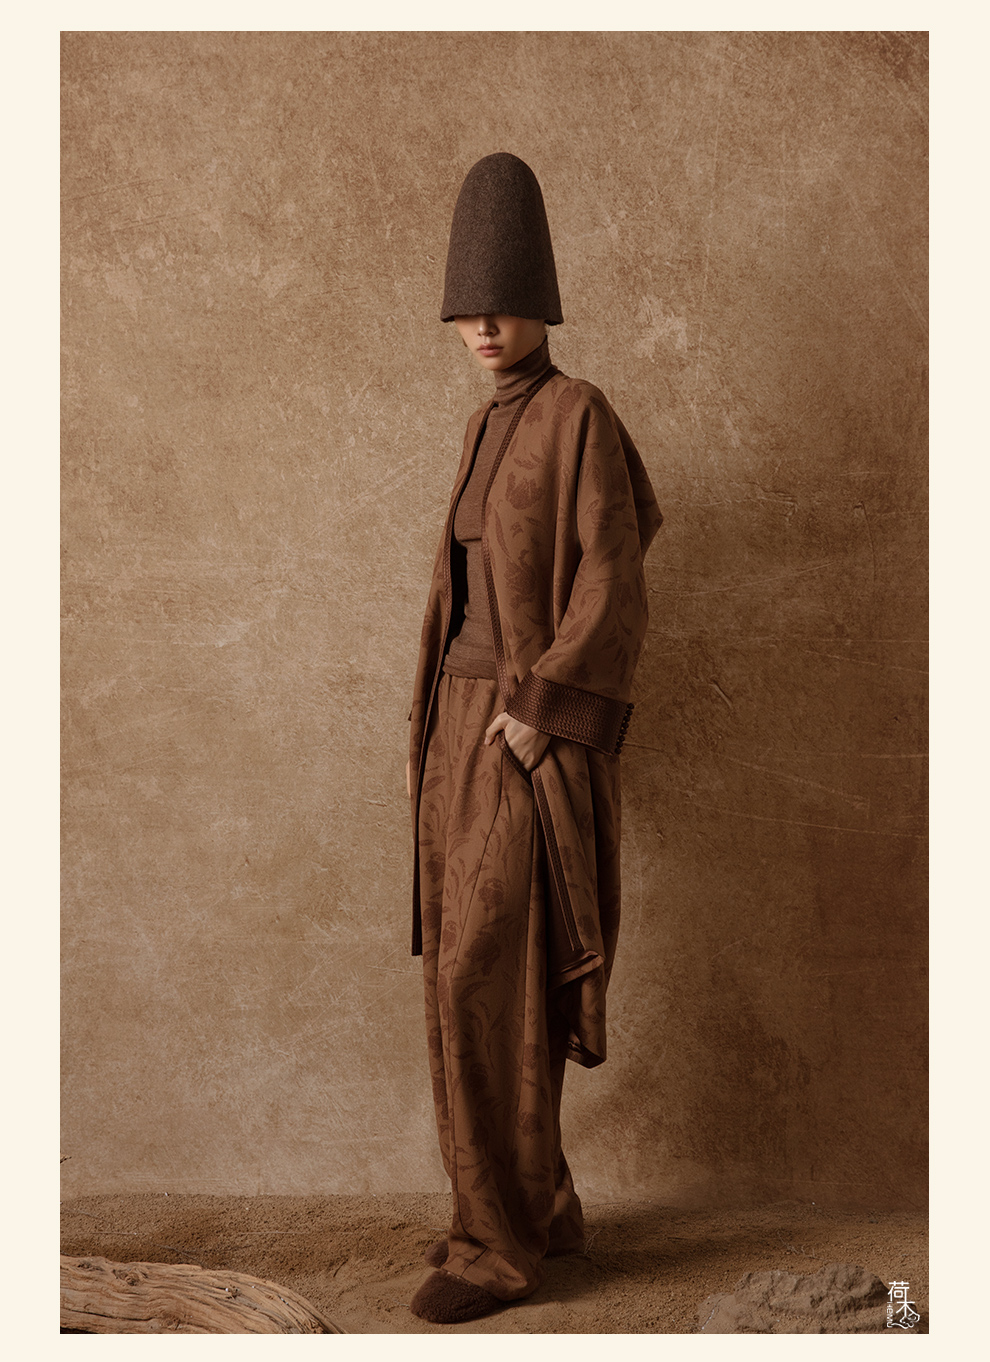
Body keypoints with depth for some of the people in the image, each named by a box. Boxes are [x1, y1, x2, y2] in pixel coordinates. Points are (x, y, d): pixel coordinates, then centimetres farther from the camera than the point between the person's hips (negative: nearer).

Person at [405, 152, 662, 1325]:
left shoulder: (581, 415, -9)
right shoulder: (487, 432, 17)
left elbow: (615, 583, -15)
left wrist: (535, 707, -20)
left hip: (531, 735, -9)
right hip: (469, 722, 9)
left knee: (485, 983, -10)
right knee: (477, 976, 9)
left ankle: (500, 1240, 1)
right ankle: (540, 1201, 21)